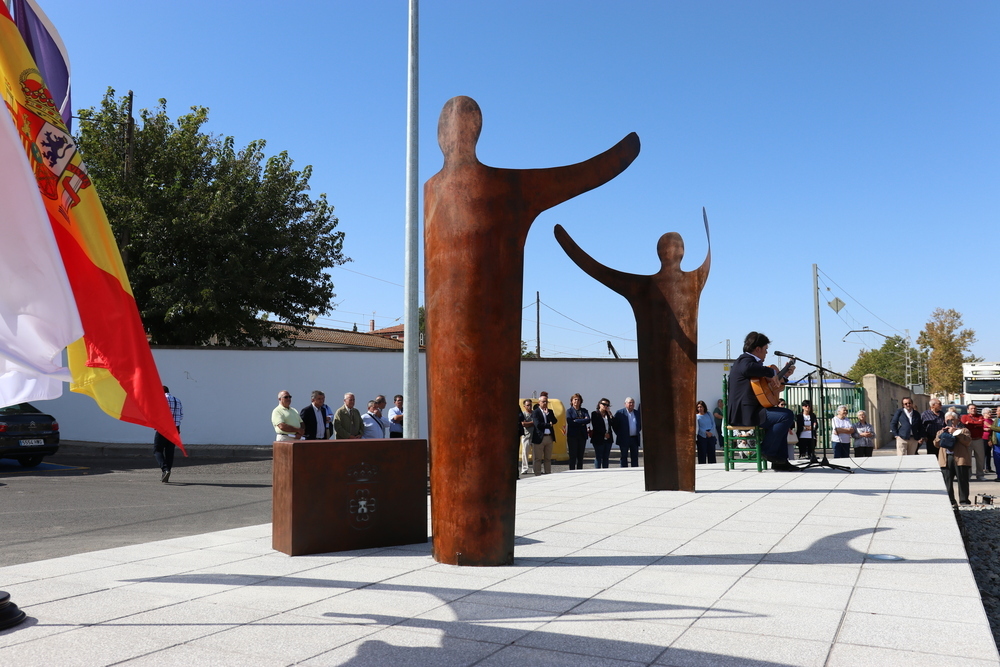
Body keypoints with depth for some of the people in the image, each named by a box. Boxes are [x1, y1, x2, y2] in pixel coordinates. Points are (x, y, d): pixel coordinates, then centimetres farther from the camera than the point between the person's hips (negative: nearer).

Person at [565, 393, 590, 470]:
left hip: (582, 435, 3)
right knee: (573, 456, -3)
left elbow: (588, 420, -5)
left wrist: (576, 421, -11)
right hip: (572, 436, -3)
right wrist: (582, 421, -9)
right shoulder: (569, 411, 3)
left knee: (580, 456, 5)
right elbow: (569, 422, -13)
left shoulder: (584, 410, 12)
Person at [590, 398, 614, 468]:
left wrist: (610, 414, -5)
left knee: (606, 458, 7)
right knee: (598, 457, -2)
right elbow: (595, 426, -10)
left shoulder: (608, 414, 12)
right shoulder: (595, 414, -2)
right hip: (599, 439, -5)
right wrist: (604, 434, -10)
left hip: (608, 439, 5)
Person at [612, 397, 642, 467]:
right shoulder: (620, 413, -5)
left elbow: (641, 424, 20)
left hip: (635, 439, 4)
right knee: (624, 457, 1)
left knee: (635, 458, 6)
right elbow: (614, 424, -3)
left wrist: (638, 432, 9)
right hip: (624, 439, -4)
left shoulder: (637, 413, 9)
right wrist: (619, 434, -3)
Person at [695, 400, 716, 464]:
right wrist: (706, 432, -14)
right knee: (702, 453, -2)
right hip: (702, 437, -3)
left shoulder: (709, 414, 9)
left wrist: (711, 432, -10)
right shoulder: (696, 416, -1)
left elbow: (713, 424, 6)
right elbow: (697, 428, -6)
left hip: (711, 435, 3)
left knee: (712, 452, 5)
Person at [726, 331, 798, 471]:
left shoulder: (750, 360, 24)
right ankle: (767, 451, -7)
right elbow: (748, 369, -38)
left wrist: (784, 375, 31)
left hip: (747, 412, 12)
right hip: (745, 413, -12)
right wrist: (772, 373, -25)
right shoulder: (745, 360, -10)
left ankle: (780, 460, 15)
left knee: (785, 415, 21)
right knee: (787, 415, -18)